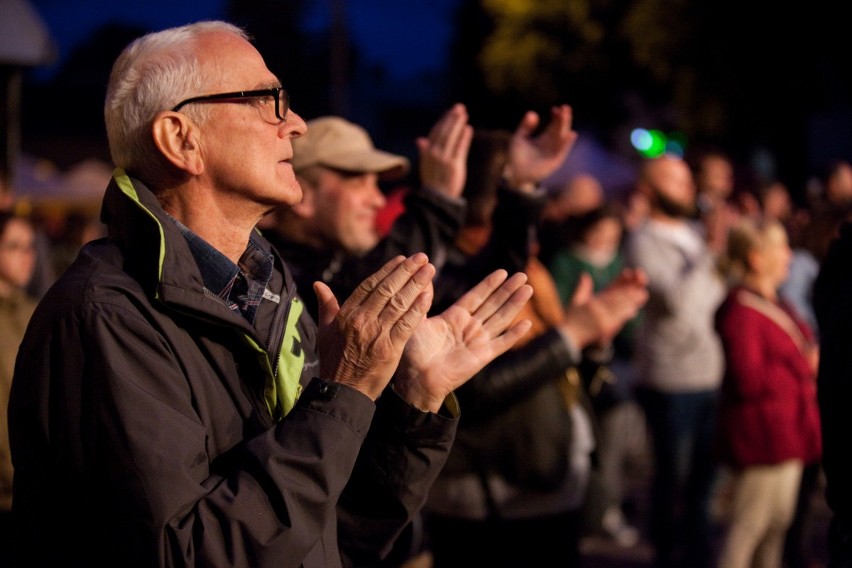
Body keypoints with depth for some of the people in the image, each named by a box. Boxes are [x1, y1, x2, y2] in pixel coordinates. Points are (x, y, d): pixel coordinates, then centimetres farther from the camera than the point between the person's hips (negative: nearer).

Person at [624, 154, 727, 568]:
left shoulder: (696, 233, 13)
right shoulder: (644, 242, -9)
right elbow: (674, 300, -23)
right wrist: (710, 254, -22)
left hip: (712, 377, 7)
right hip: (671, 381, -7)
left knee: (703, 476, 14)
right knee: (673, 478, 2)